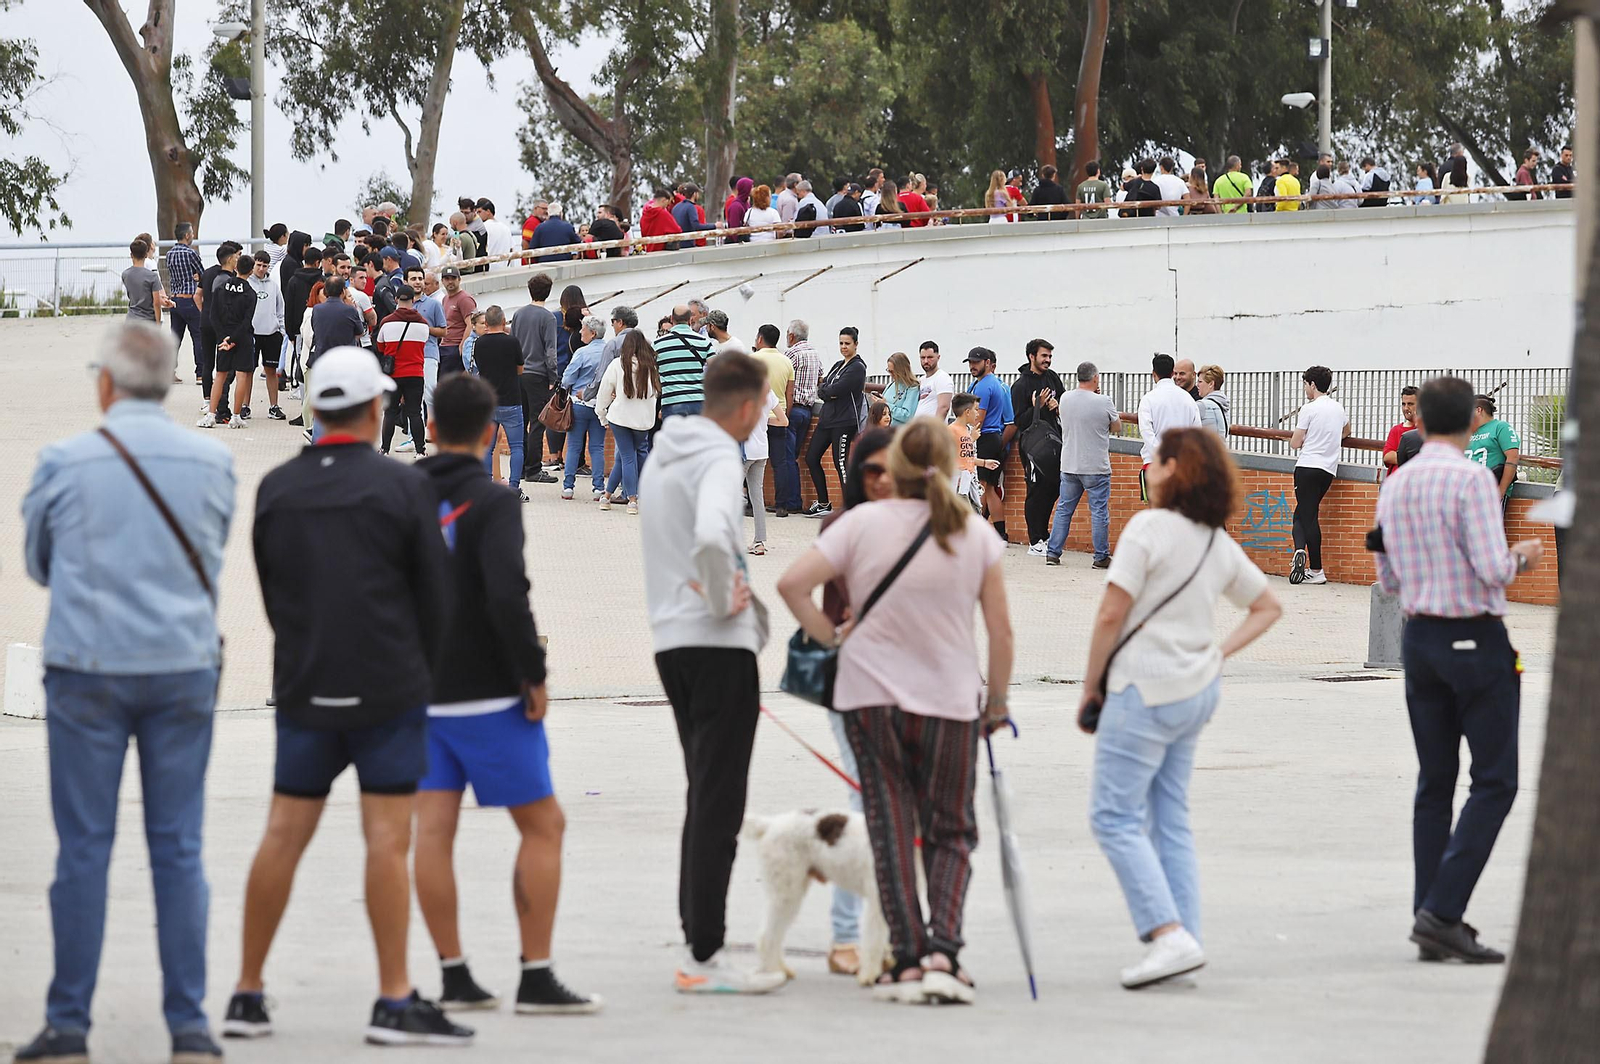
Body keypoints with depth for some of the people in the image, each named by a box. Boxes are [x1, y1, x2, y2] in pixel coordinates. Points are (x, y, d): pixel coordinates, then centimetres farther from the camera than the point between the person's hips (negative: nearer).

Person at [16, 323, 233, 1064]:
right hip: (184, 663, 2)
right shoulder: (212, 462, 1)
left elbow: (37, 563, 9)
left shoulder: (65, 462, -6)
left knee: (84, 850, 3)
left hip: (88, 667, -2)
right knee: (179, 850, 5)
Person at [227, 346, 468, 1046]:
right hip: (389, 690, -4)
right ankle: (395, 1002, -5)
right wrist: (419, 674, 13)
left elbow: (269, 590, 11)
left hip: (303, 692, 4)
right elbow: (435, 595, -2)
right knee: (388, 838, -3)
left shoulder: (276, 489, 5)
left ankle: (247, 995, 11)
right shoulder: (404, 488, -6)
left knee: (283, 837, 8)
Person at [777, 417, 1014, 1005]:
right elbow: (1001, 630, 1)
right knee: (950, 833, 11)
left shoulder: (864, 522, -4)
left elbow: (792, 584, -12)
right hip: (951, 700, 0)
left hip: (871, 696, 0)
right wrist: (997, 701, 13)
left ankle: (907, 959, 0)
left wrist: (830, 634, 2)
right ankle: (942, 951, -6)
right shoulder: (975, 533, -1)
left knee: (892, 829, 6)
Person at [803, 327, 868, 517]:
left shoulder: (857, 368, -10)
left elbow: (835, 391, -19)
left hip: (844, 421, -9)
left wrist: (824, 390, -2)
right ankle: (823, 505, 18)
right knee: (811, 458, 10)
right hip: (827, 419, 9)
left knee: (840, 463, -9)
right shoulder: (838, 365, 17)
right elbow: (821, 389, 11)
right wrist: (828, 392, -8)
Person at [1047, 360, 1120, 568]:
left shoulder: (1065, 399, 1)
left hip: (1069, 465, 4)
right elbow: (1117, 426, 1)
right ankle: (1101, 557, 4)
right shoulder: (1103, 402, -14)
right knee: (1099, 512, 2)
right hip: (1096, 467, -4)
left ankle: (1053, 553, 12)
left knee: (1064, 510, 12)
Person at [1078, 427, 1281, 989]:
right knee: (1170, 821, 13)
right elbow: (1267, 608, 21)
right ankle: (1184, 939, 10)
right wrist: (1219, 653, 13)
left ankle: (1169, 934, -16)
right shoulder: (1220, 542, 9)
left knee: (1114, 815, -5)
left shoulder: (1149, 527, -13)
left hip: (1145, 689, -8)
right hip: (1197, 689, 8)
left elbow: (1111, 615, -15)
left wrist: (1090, 687, -5)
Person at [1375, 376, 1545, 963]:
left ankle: (1431, 920, 9)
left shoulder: (1395, 485, 8)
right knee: (1494, 781, -2)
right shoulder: (1471, 479, -14)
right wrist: (1522, 555, 1)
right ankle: (1442, 911, -12)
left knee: (1434, 781, 11)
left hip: (1419, 638, 7)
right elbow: (1493, 569, -19)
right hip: (1475, 639, -7)